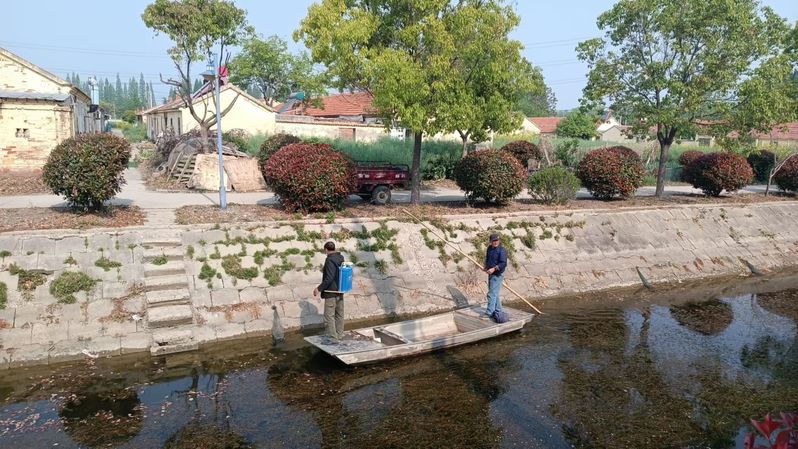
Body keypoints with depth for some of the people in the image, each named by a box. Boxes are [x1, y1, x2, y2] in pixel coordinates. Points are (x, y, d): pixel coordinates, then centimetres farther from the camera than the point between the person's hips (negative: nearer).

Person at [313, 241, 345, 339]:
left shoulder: (330, 260, -20)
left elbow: (329, 278, -25)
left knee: (329, 315, -1)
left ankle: (333, 338, 1)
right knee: (339, 314, 16)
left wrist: (319, 289, -19)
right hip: (340, 291, 9)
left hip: (331, 292, -9)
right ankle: (339, 336, 26)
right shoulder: (341, 258, 6)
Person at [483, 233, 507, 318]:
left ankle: (489, 312, -8)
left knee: (492, 294, -10)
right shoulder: (489, 248, 9)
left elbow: (503, 263, -22)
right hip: (490, 274, 9)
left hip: (497, 275, -9)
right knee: (495, 294, 17)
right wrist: (486, 267, 8)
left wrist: (494, 269, -28)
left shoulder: (502, 250, -15)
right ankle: (498, 310, 29)